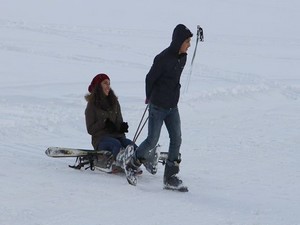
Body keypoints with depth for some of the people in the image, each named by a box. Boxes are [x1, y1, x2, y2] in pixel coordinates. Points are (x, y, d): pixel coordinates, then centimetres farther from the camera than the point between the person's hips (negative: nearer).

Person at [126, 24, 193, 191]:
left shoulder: (182, 58, 4)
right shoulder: (163, 58, -19)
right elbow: (150, 78, -8)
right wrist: (150, 98, 8)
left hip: (172, 107, 7)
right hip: (158, 106, -7)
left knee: (176, 139, -1)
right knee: (153, 141, -2)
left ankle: (170, 177, 4)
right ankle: (134, 162, 24)